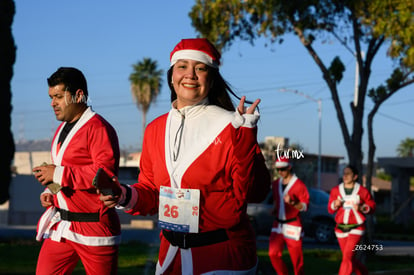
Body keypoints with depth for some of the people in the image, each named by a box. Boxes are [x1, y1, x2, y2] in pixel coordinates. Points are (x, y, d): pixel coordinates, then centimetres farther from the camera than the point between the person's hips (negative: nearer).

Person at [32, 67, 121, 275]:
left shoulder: (98, 128, -13)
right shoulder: (62, 129, 18)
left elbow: (105, 172, -25)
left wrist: (59, 174, -21)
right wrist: (50, 192, 9)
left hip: (93, 226, -8)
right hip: (61, 226, 8)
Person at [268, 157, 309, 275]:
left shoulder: (298, 184, -7)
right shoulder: (276, 184, 12)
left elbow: (305, 206, -10)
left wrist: (292, 203, -26)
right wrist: (275, 209, 10)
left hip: (293, 225, -6)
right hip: (277, 224, 6)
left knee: (296, 257, -2)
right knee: (273, 254, -4)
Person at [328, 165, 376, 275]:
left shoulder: (363, 191, -4)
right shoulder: (336, 190, 5)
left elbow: (372, 206, 2)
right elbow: (330, 209, 11)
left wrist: (361, 208, -16)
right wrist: (335, 205, -11)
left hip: (356, 228, -4)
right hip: (341, 227, 4)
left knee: (347, 257, -15)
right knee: (350, 258, 13)